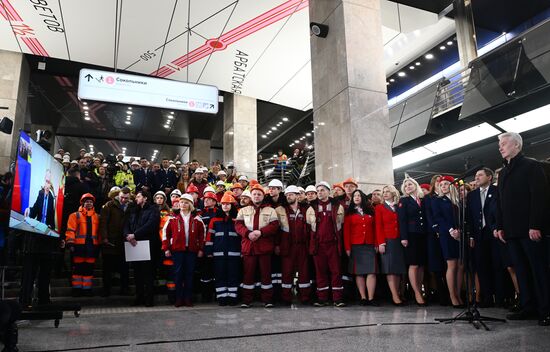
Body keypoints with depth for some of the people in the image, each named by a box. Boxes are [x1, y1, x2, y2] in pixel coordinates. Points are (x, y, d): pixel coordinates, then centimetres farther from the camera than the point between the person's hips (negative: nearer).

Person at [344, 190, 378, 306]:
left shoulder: (370, 210, 13)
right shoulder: (349, 212, 7)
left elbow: (375, 228, 11)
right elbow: (346, 231, 2)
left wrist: (376, 244, 2)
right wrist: (347, 247, -5)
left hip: (370, 245, 1)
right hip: (355, 246, -1)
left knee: (372, 272, -6)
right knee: (358, 272, 1)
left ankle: (371, 298, -4)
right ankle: (363, 298, 5)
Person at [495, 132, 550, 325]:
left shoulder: (531, 166, -1)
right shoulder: (503, 172, 20)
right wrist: (500, 226, 10)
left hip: (530, 229, -7)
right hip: (512, 230, 7)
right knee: (521, 270, 7)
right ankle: (528, 307, 11)